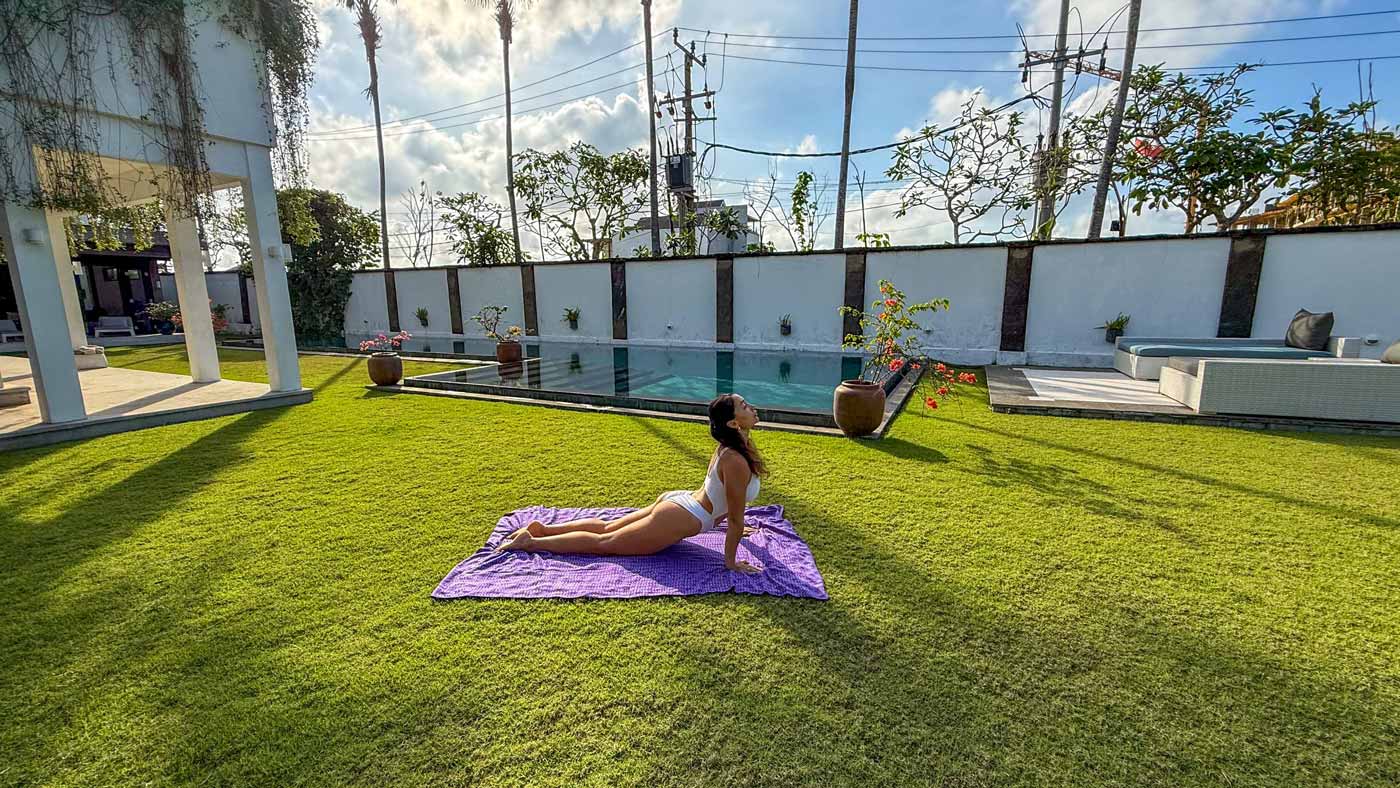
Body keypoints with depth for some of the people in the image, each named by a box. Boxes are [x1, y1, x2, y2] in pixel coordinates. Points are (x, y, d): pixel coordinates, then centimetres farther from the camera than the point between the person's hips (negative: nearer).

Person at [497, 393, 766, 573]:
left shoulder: (728, 446, 4)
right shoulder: (736, 462, -27)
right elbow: (736, 517, -20)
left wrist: (733, 527, 28)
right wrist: (730, 560, -11)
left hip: (675, 499, 9)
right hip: (677, 519, -9)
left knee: (605, 527, 21)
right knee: (602, 543, 4)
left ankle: (543, 528, 25)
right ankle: (531, 542, 10)